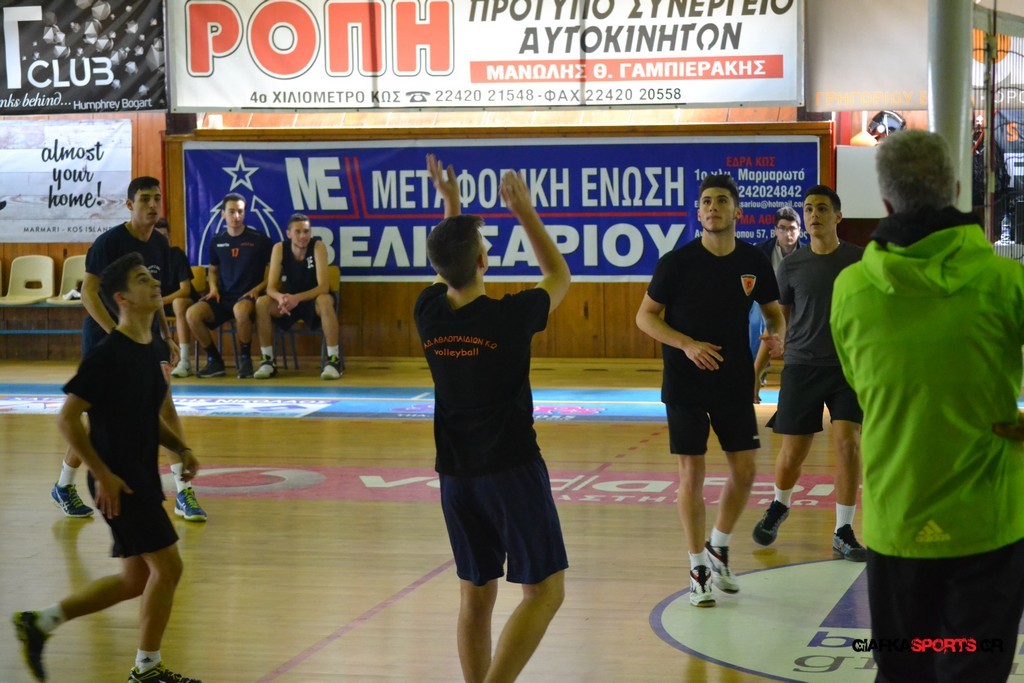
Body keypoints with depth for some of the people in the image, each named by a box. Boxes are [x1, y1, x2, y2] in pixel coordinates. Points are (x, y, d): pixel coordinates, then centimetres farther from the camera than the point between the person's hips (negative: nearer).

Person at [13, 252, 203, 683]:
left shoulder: (155, 350, 9)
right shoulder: (107, 355, -17)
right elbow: (68, 418, -16)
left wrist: (180, 449, 6)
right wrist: (102, 475, -18)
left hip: (143, 478, 9)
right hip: (118, 482, -9)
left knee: (137, 578, 14)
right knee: (167, 566, -7)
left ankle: (39, 623, 24)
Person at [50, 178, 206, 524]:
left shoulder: (160, 244, 4)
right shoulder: (109, 242, -15)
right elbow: (88, 293, -18)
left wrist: (167, 337, 12)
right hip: (104, 336, -5)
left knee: (164, 405, -9)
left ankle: (184, 493, -8)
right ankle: (63, 486, 23)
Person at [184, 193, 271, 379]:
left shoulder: (260, 240, 1)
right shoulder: (217, 241, 12)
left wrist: (257, 289, -12)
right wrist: (213, 288, 4)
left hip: (248, 296, -4)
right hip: (224, 296, 4)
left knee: (240, 310, -43)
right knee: (192, 314, -25)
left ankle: (245, 358, -17)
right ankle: (214, 360, -6)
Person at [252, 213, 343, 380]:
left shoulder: (318, 247, -18)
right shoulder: (279, 248, -11)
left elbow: (323, 287, -25)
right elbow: (271, 287, -14)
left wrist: (297, 298, -41)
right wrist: (280, 297, -38)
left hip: (312, 300, -3)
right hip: (289, 301, 3)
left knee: (325, 301, -37)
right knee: (261, 303, -25)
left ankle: (333, 359, -29)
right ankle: (268, 360, -14)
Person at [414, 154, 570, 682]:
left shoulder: (428, 312, -3)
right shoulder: (509, 317, -15)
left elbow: (449, 273, 23)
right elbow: (559, 276, 6)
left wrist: (451, 206, 27)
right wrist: (526, 213, 13)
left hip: (455, 474, 6)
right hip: (512, 467, -6)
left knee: (475, 596, 13)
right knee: (545, 591, -2)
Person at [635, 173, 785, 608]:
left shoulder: (753, 262, 0)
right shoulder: (678, 262, -10)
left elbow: (773, 310, 14)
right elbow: (645, 316, -6)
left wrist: (777, 335, -9)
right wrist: (688, 344, -20)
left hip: (735, 381, 3)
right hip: (685, 383, -3)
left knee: (745, 469, 4)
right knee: (692, 473, -1)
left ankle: (719, 547, 28)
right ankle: (699, 568, 11)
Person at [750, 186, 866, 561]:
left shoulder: (862, 261, 0)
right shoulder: (791, 266, 4)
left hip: (849, 366, -1)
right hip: (801, 365, 1)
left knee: (848, 444, -11)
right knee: (793, 451, 5)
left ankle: (843, 533, 0)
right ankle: (779, 506, 37)